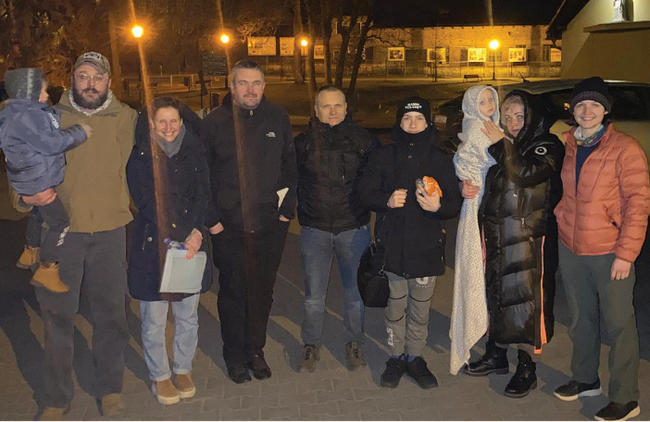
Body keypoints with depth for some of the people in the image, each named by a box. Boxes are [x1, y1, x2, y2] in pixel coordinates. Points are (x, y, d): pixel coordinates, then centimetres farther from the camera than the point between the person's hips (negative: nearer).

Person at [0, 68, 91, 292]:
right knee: (59, 222, -6)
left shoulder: (31, 112, 7)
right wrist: (79, 132, -19)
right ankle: (47, 270, 3)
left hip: (36, 179, 11)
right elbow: (52, 143, -28)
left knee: (39, 215, 29)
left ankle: (30, 252, 49)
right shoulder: (24, 118, -25)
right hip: (38, 182, -11)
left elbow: (52, 135, 13)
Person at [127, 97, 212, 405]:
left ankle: (183, 370, 32)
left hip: (191, 244, 3)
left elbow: (202, 194, -1)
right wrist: (175, 240, -16)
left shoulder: (194, 153, 5)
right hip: (152, 246, -2)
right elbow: (145, 203, -8)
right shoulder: (139, 157, -3)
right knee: (154, 320, 6)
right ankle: (160, 376, 26)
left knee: (188, 316, 12)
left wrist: (195, 232, -16)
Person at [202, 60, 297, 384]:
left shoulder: (278, 119, 3)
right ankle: (235, 356, 27)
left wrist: (287, 207, 1)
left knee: (263, 292, 12)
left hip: (270, 225, 2)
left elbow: (290, 165, 8)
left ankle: (256, 350, 32)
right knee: (233, 293, 9)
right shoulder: (214, 123, -3)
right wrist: (210, 218, -5)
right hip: (229, 227, -2)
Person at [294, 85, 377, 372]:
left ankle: (354, 344, 31)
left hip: (354, 229, 0)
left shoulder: (363, 140, 1)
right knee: (313, 296, 8)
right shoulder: (302, 142, 2)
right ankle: (311, 345, 28)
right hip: (315, 229, 0)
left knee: (355, 292, 12)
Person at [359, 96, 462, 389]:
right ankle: (396, 357, 26)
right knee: (394, 307, 8)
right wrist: (387, 200, -17)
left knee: (420, 309, 8)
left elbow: (455, 204, 3)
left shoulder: (440, 159, 5)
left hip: (426, 246, 0)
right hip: (391, 244, 0)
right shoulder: (382, 156, 6)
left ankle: (415, 357, 26)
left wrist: (438, 206, -19)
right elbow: (365, 194, 3)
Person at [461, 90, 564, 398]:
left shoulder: (547, 146, -6)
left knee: (526, 298, -2)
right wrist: (468, 187, -3)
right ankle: (496, 355, 31)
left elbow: (526, 174, -25)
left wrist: (503, 144, -20)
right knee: (494, 294, 14)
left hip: (529, 239, -6)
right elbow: (485, 185, 18)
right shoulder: (497, 146, 12)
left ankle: (527, 368, 12)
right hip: (495, 235, 6)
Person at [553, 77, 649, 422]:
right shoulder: (565, 145, 6)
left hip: (610, 252, -5)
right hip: (570, 249, 5)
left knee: (619, 324, 3)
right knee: (580, 319, 18)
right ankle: (585, 380, 35)